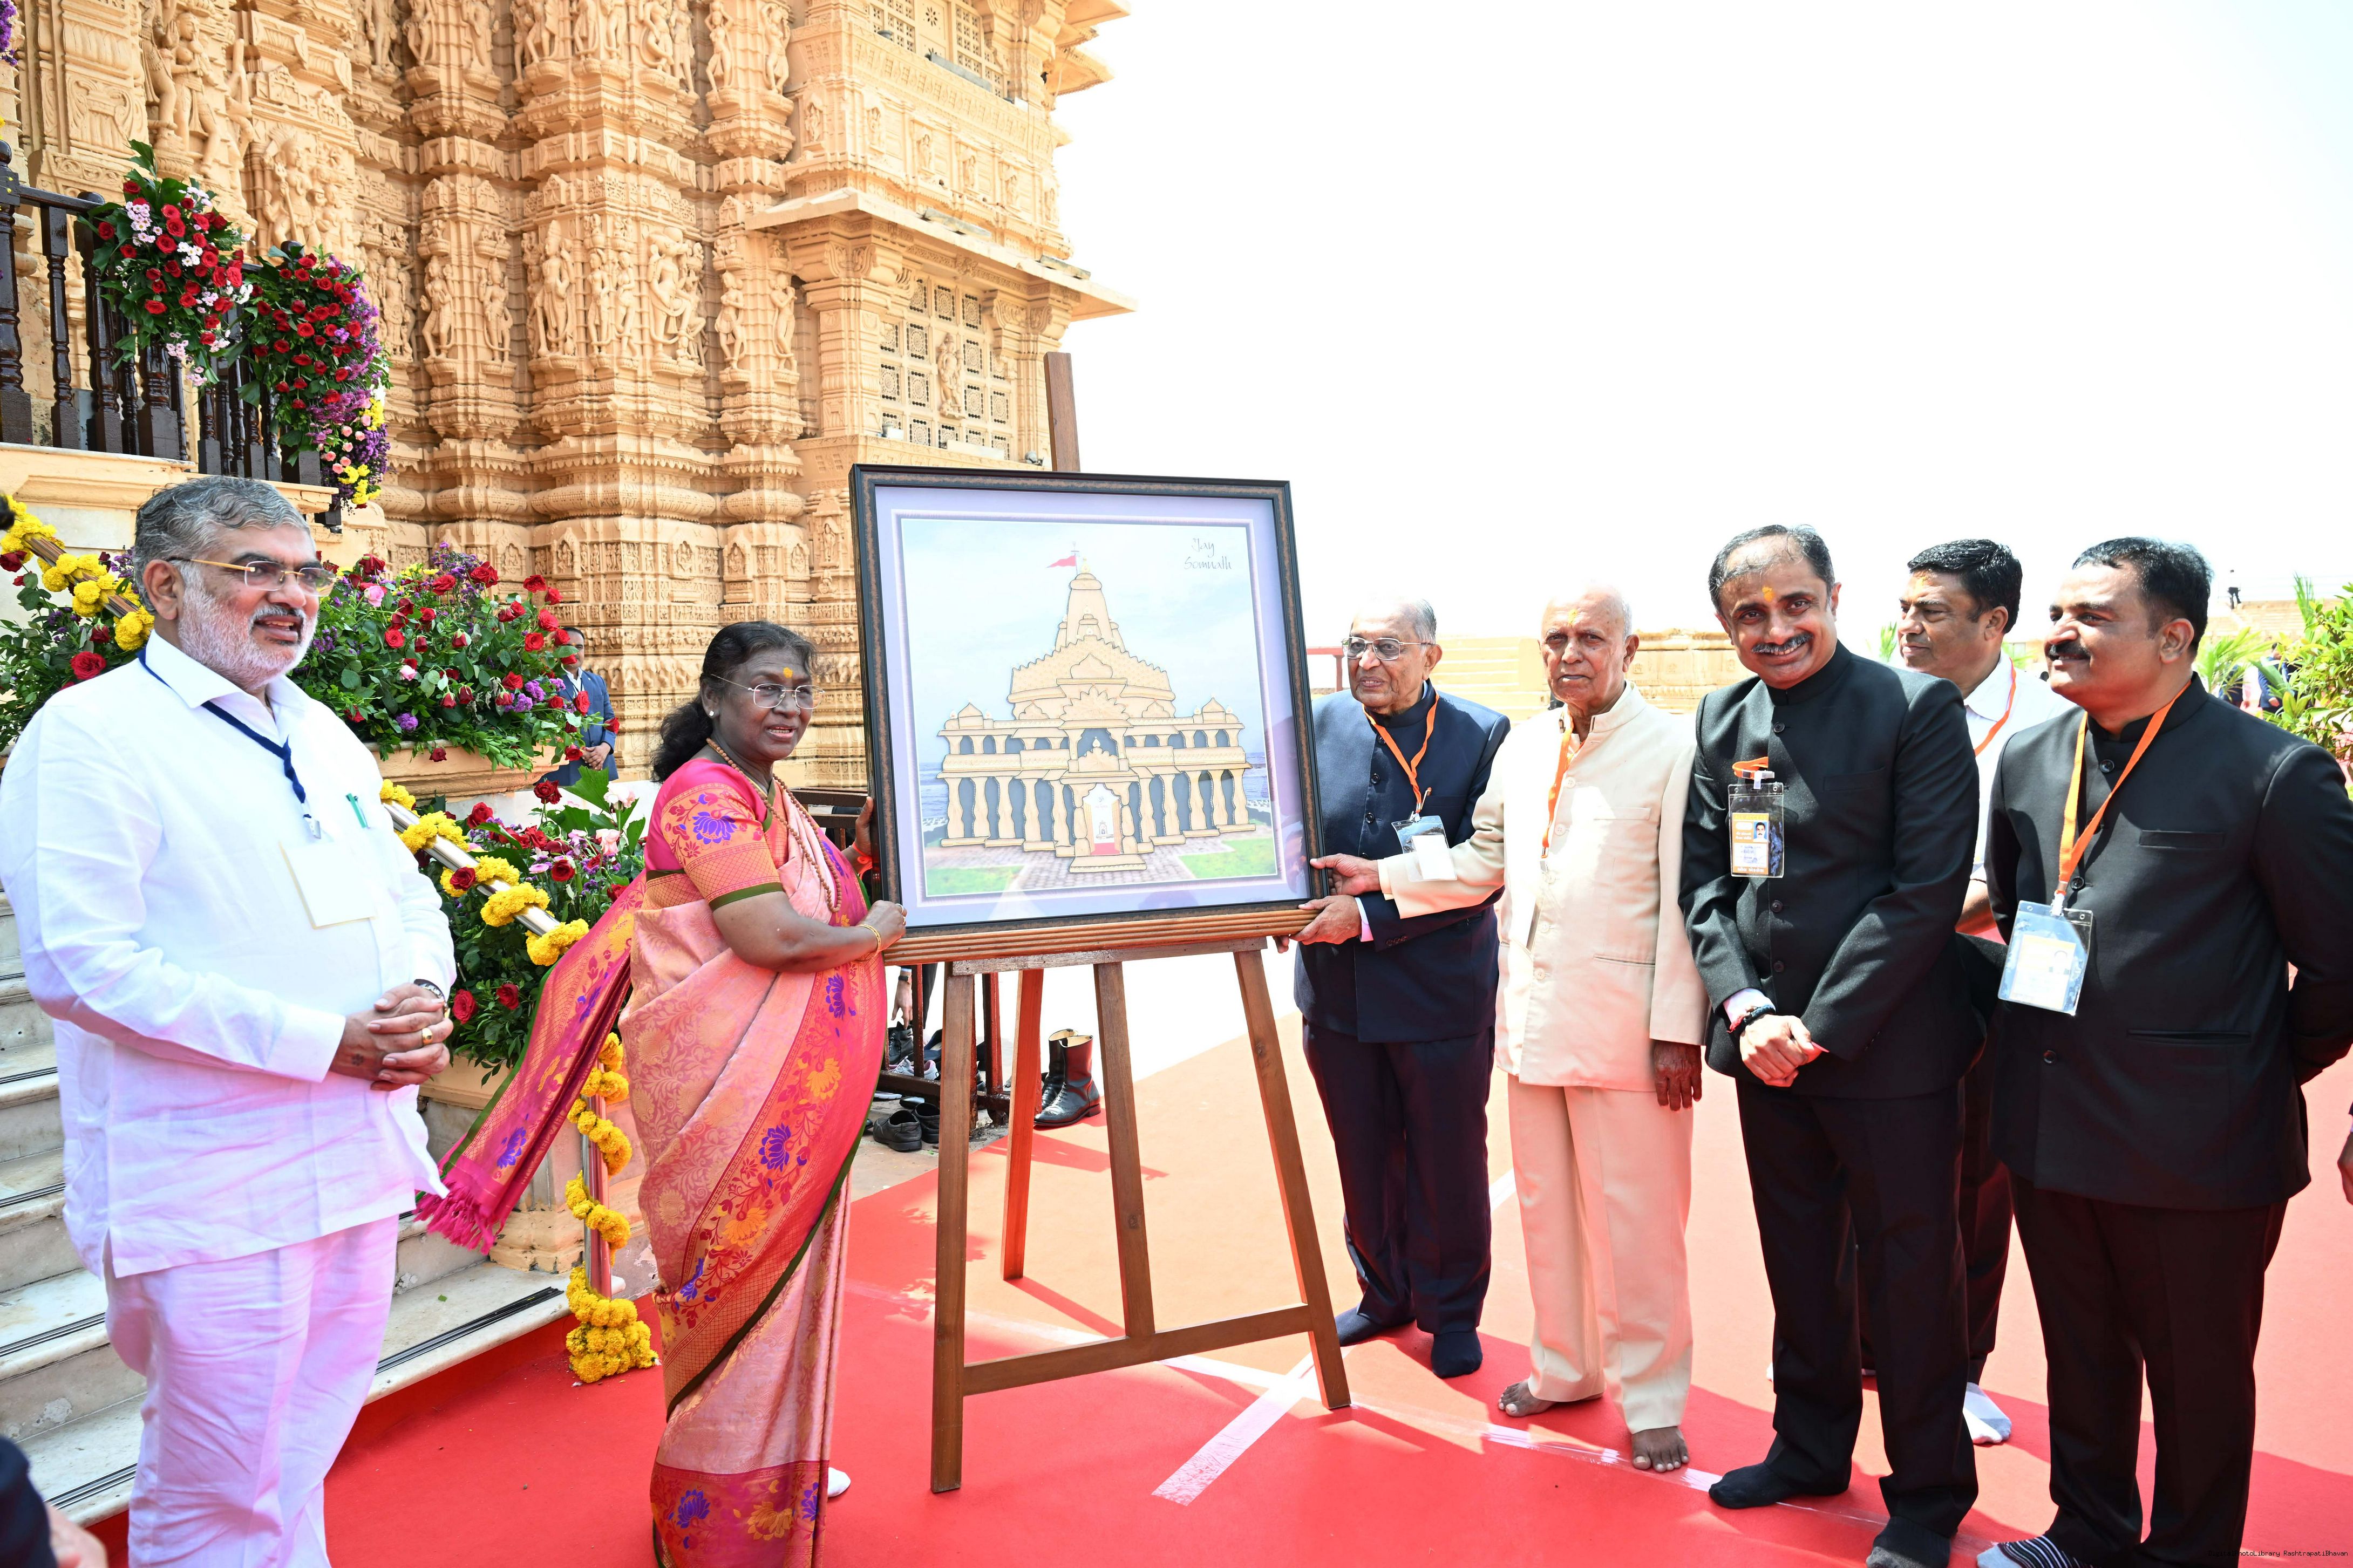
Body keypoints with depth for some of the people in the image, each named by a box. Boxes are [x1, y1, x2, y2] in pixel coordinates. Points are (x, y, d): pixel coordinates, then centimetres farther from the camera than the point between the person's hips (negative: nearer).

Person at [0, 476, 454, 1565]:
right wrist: (325, 1044, -19)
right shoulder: (90, 733, -10)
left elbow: (407, 894, 19)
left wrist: (422, 999, -4)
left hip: (361, 1163, 7)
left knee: (305, 1463, 19)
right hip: (212, 1182, -7)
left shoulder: (322, 733, 14)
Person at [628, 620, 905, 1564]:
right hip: (726, 1083, -9)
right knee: (743, 1277, 1)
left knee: (787, 1266, 19)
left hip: (791, 1084, 10)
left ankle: (785, 1467, 36)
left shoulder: (773, 798, 15)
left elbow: (824, 908, 23)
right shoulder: (707, 795, -17)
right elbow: (772, 936, -25)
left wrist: (863, 856, 8)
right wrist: (875, 931, -9)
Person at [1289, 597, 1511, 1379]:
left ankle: (1451, 1312, 34)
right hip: (1337, 989, 3)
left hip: (1440, 992, -3)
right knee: (1364, 1160, 17)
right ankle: (1385, 1294, 40)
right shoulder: (1315, 726, 0)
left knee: (1448, 1163, 12)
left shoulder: (1483, 736, -10)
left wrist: (1369, 915, -23)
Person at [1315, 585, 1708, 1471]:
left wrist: (1677, 1031, -13)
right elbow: (1482, 862, 18)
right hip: (1534, 1017, 6)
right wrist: (1382, 878, 10)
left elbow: (1682, 902, -11)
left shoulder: (1672, 750, -8)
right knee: (1545, 1208, 17)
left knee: (1634, 1224, 3)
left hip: (1625, 1025, -6)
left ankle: (1650, 1401, 21)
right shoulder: (1522, 747, 10)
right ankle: (1566, 1366, 35)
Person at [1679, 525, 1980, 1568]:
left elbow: (1926, 888, -15)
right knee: (1799, 1270, 20)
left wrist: (1820, 1026, -16)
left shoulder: (1917, 707, -10)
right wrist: (1746, 1011, -9)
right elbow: (1704, 884, 6)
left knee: (1910, 1282, 9)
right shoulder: (1720, 722, 6)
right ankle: (1809, 1450, 40)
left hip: (1887, 1049, -5)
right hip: (1766, 1049, 5)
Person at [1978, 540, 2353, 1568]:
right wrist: (2052, 1056, 13)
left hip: (2199, 1147, -5)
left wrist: (2266, 1078, 2)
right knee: (2080, 1358, 21)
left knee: (2198, 1376, 14)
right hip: (2050, 1130, 6)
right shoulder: (2028, 763, 5)